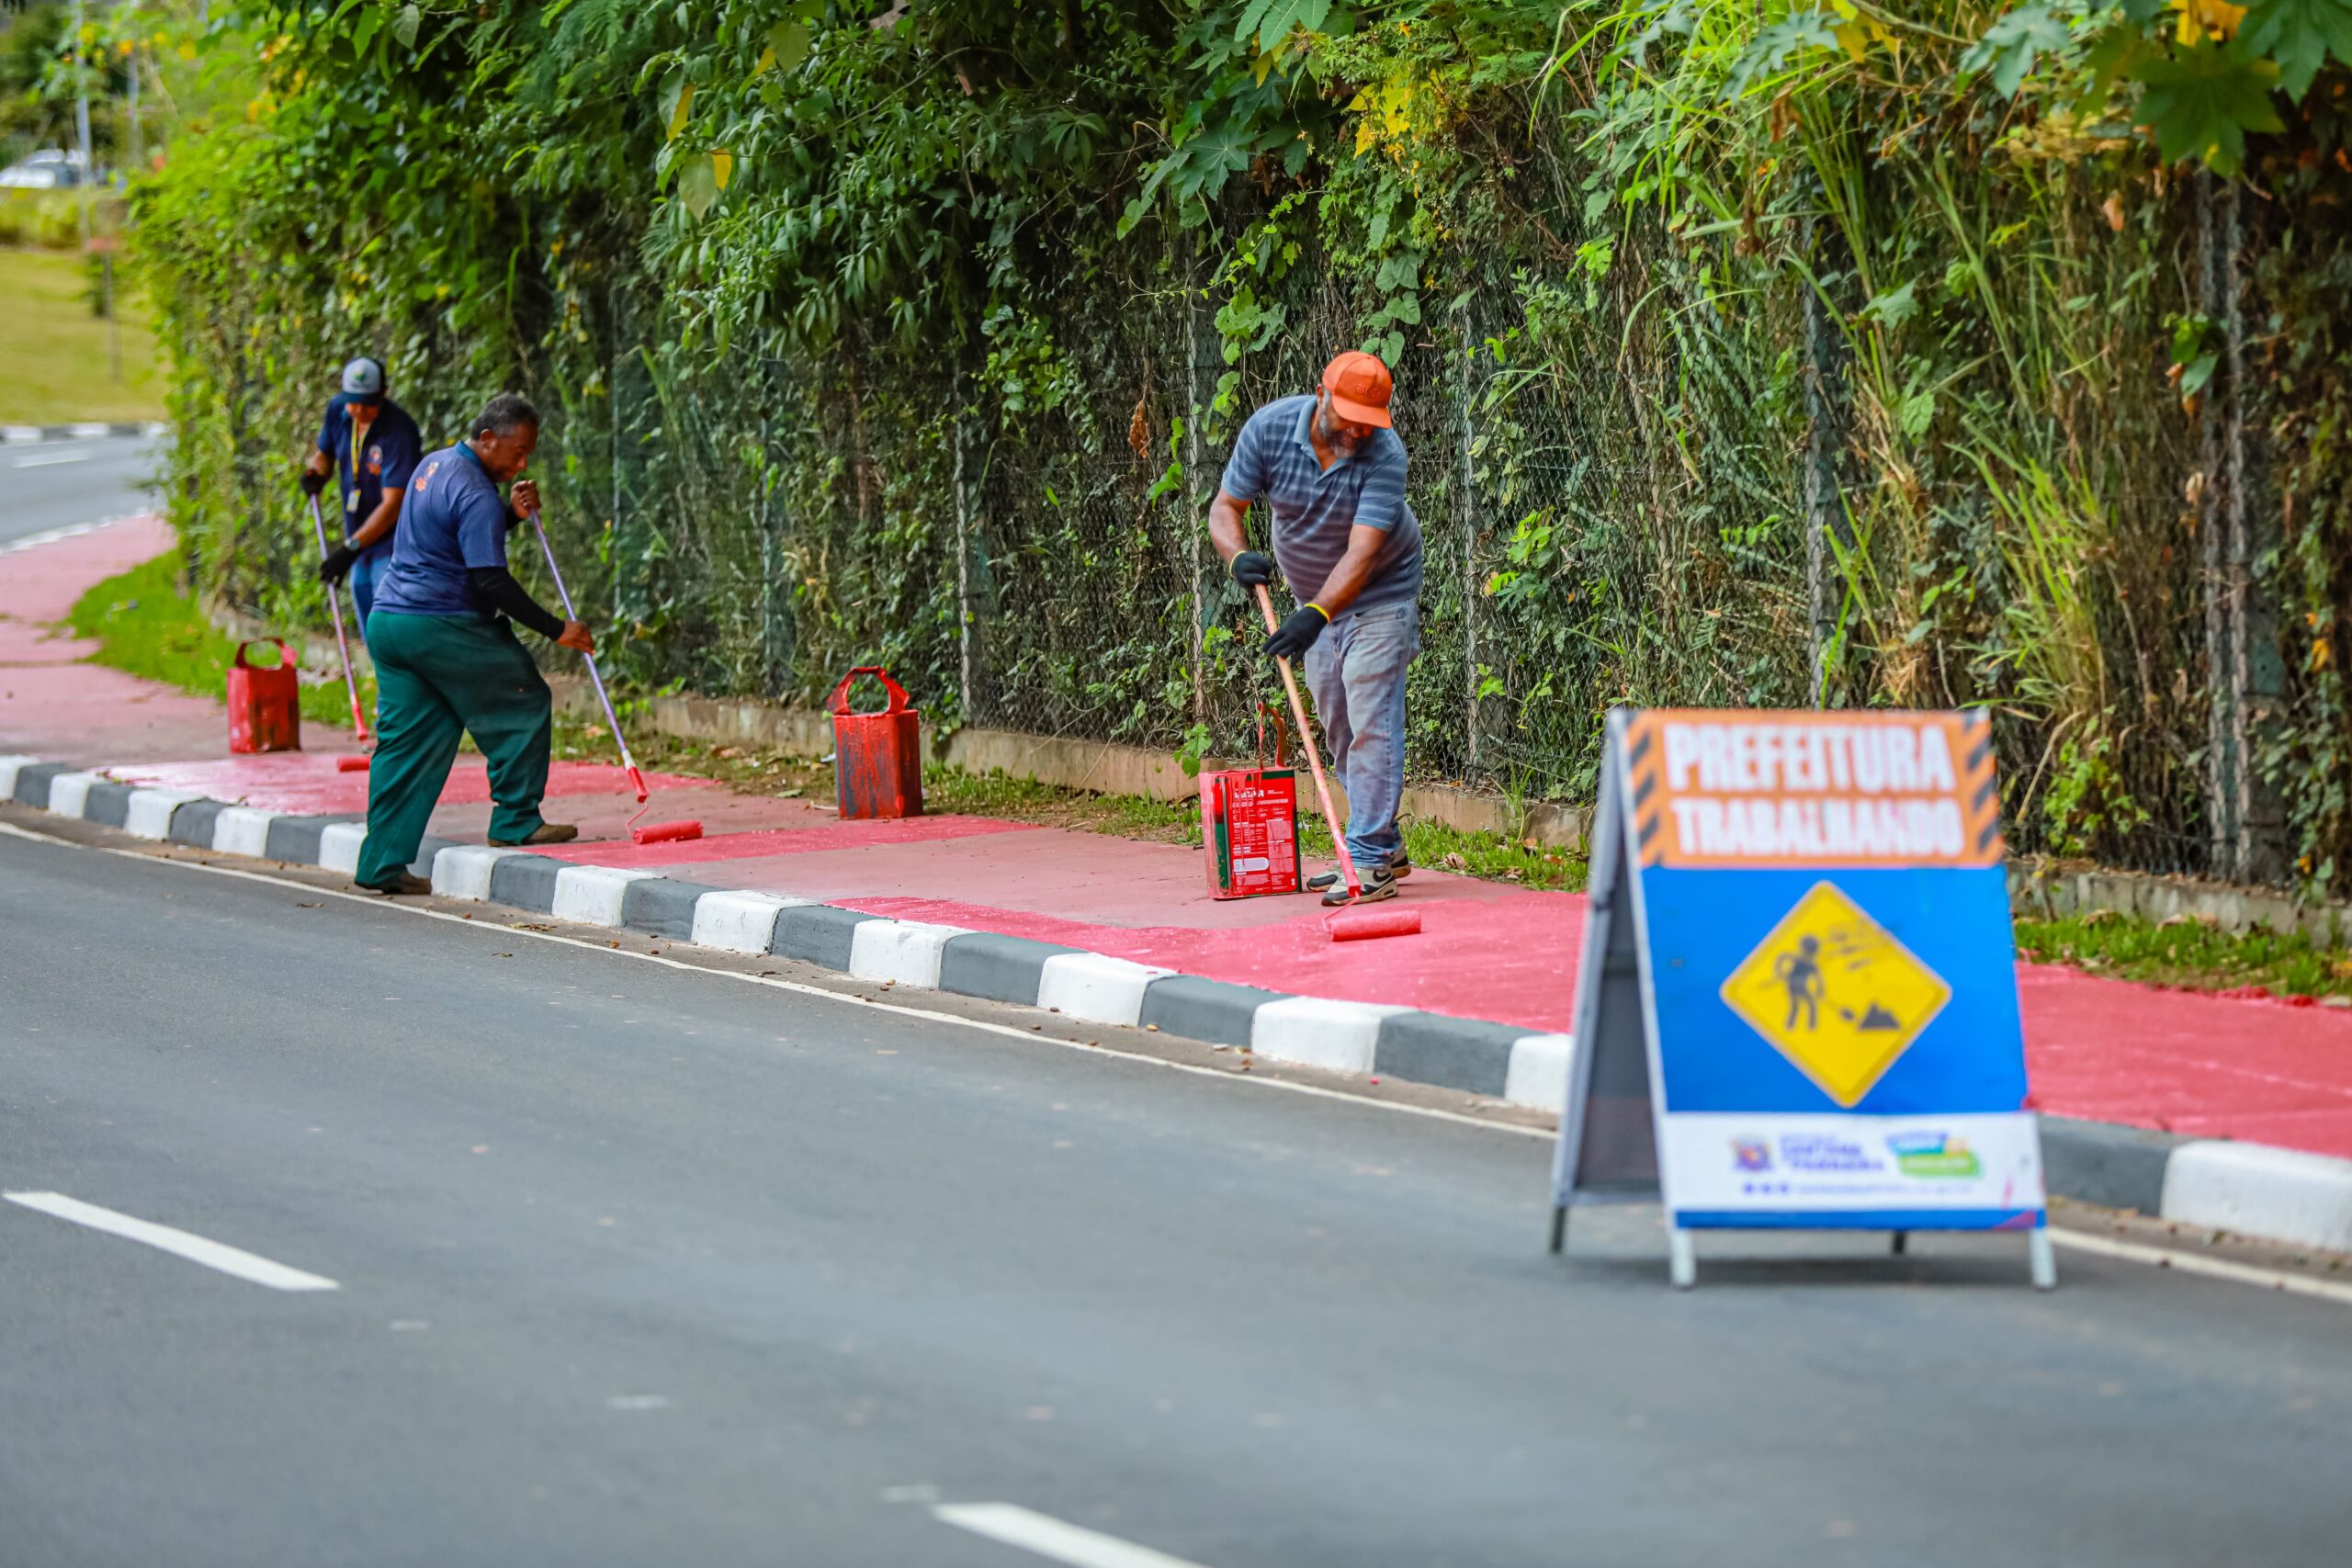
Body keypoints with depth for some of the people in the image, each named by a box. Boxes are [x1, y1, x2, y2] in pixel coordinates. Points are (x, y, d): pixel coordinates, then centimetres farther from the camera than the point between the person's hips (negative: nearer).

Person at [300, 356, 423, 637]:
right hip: (360, 546, 8)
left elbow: (392, 505, -24)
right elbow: (324, 452, 19)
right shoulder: (337, 410, -2)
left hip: (392, 545, -8)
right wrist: (316, 472, -5)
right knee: (372, 637, 14)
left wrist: (351, 548, -27)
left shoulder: (398, 431, -23)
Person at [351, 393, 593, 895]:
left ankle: (382, 864, 4)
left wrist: (512, 514, 9)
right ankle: (516, 820, 9)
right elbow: (492, 581, -19)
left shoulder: (435, 464, 14)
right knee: (523, 702, 6)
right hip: (441, 628, -9)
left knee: (407, 739, 8)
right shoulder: (476, 495, -16)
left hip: (387, 621, 9)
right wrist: (555, 629, -16)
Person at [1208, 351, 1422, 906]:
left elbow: (1362, 553, -35)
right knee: (1337, 727, 11)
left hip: (1378, 595, -5)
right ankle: (1384, 846, 21)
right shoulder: (1270, 427, -16)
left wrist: (1316, 614, -48)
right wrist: (1239, 555, -33)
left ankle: (1372, 860, -16)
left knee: (1370, 721, -15)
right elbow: (1225, 507, -11)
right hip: (1315, 598, 5)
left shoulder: (1384, 453, -28)